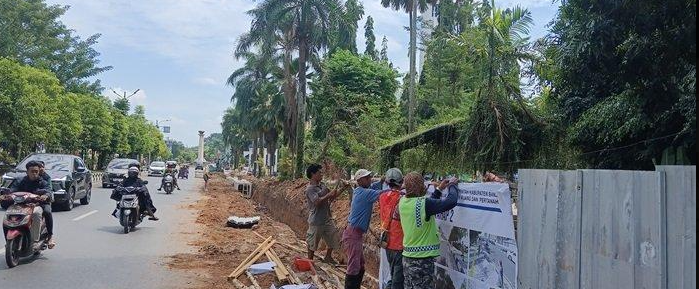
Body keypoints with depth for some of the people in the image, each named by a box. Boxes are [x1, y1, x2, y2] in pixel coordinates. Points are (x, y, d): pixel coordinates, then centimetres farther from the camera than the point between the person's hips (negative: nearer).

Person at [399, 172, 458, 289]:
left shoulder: (403, 202, 2)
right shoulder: (423, 203, -21)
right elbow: (451, 202, -19)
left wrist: (439, 189, 20)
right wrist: (452, 185, -1)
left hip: (407, 257, 7)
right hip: (422, 260, -7)